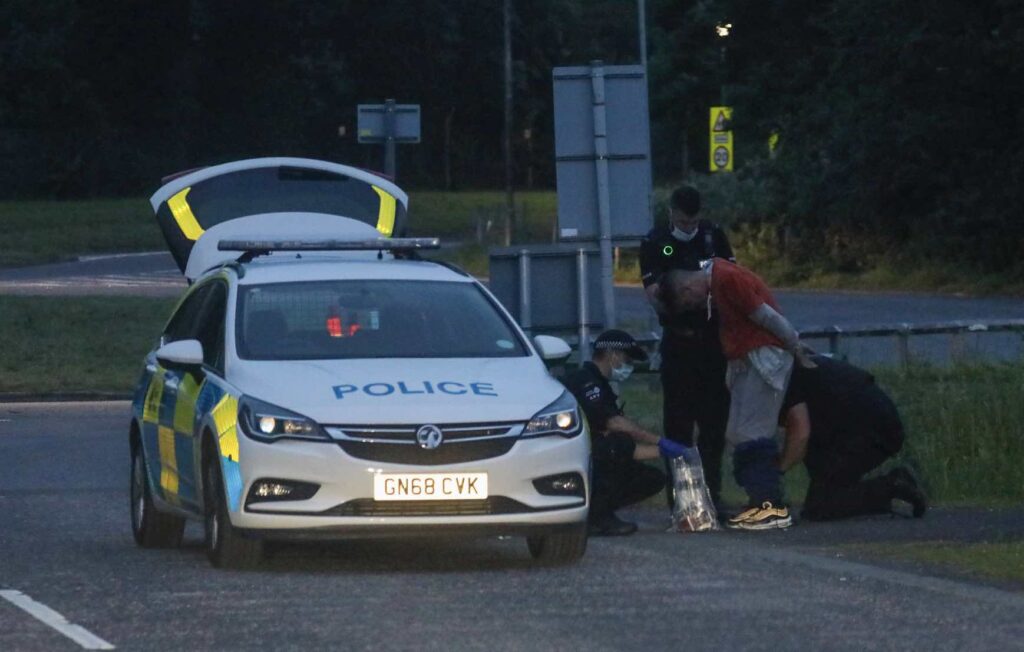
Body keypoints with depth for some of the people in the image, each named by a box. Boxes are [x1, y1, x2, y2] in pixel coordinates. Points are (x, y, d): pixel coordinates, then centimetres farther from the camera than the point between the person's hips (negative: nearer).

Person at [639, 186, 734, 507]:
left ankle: (711, 494, 16)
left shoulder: (713, 235, 8)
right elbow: (653, 294, -9)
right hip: (679, 341, -3)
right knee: (678, 422, -4)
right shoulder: (654, 244, -1)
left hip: (715, 339, 3)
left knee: (715, 421, 7)